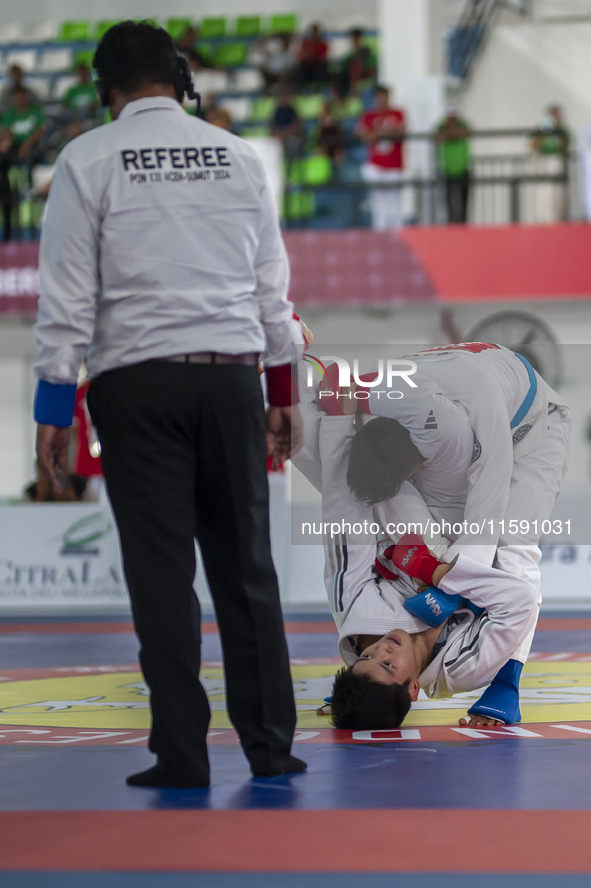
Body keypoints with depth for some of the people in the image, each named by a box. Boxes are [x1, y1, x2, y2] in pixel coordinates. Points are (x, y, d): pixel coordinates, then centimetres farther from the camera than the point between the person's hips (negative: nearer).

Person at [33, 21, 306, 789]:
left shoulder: (89, 161, -3)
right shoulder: (238, 156, 8)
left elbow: (67, 293, -6)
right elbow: (272, 283, 10)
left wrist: (52, 407, -3)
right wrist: (283, 392, 17)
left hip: (139, 384, -3)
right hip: (231, 374, 3)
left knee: (162, 573, 0)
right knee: (246, 566, 9)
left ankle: (183, 756, 0)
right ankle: (271, 745, 8)